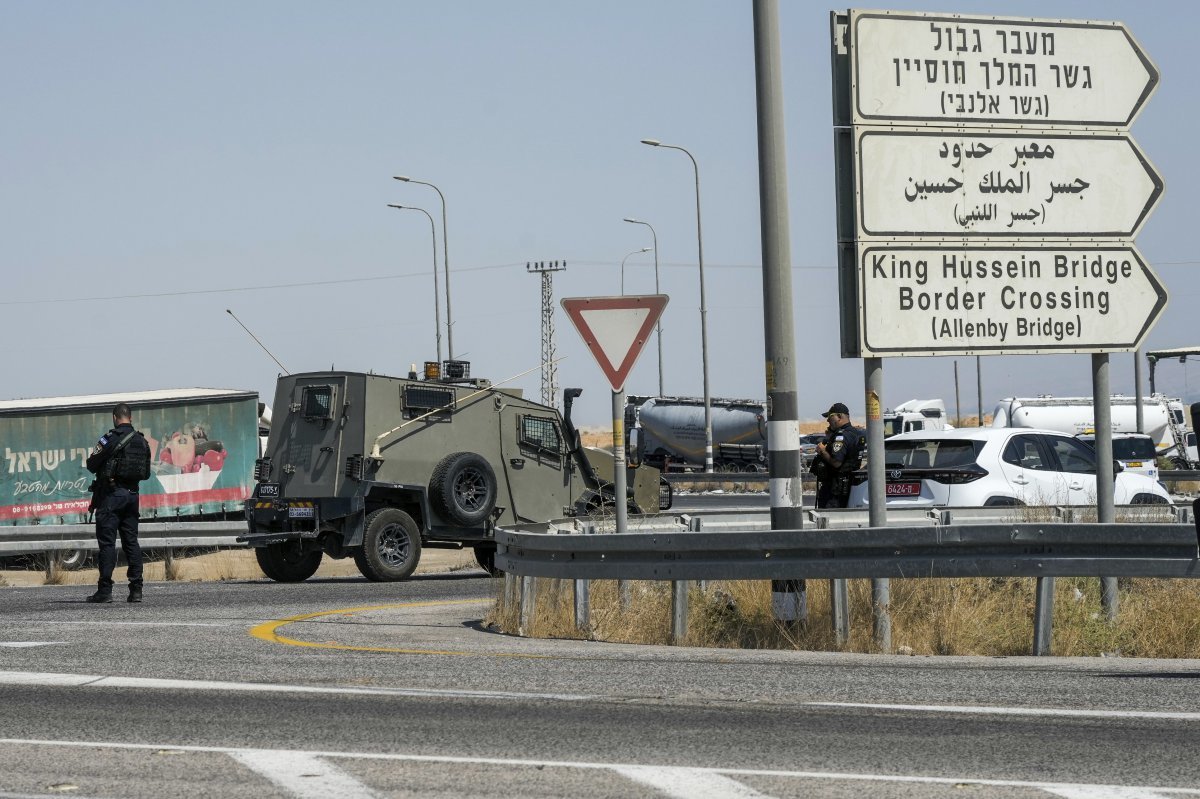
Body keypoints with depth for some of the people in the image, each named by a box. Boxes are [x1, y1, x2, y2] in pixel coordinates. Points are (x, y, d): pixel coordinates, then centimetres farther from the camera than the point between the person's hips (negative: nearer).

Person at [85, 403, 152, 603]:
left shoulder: (110, 438, -11)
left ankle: (105, 590, -8)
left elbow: (91, 465, -7)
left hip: (110, 494, -6)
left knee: (107, 542, -5)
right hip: (132, 494, 6)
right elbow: (146, 473, 15)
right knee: (131, 541, 8)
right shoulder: (142, 442, 8)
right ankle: (136, 589, 5)